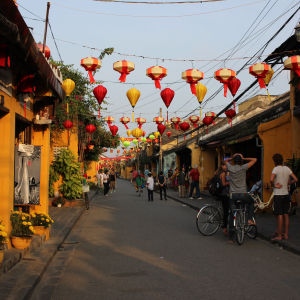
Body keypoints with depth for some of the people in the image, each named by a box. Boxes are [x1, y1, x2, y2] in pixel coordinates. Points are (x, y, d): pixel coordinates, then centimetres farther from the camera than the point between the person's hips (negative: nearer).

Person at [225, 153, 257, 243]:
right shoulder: (243, 168, -5)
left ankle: (231, 238, 7)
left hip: (232, 195, 2)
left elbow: (225, 161, 27)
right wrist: (244, 158, 8)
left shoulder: (230, 168, 3)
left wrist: (232, 158, 14)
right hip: (243, 194, -2)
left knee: (232, 216, 6)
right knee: (251, 202, 32)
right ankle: (250, 219, 17)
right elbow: (254, 160, 4)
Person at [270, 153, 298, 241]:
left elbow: (271, 179, -29)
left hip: (278, 195, -6)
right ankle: (286, 234, 16)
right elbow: (295, 179, 5)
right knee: (286, 215, 10)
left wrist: (274, 185, -11)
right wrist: (287, 183, 14)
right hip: (286, 194, 7)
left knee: (279, 215, -3)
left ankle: (279, 236, 1)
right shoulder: (287, 168, 7)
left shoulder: (276, 169, -11)